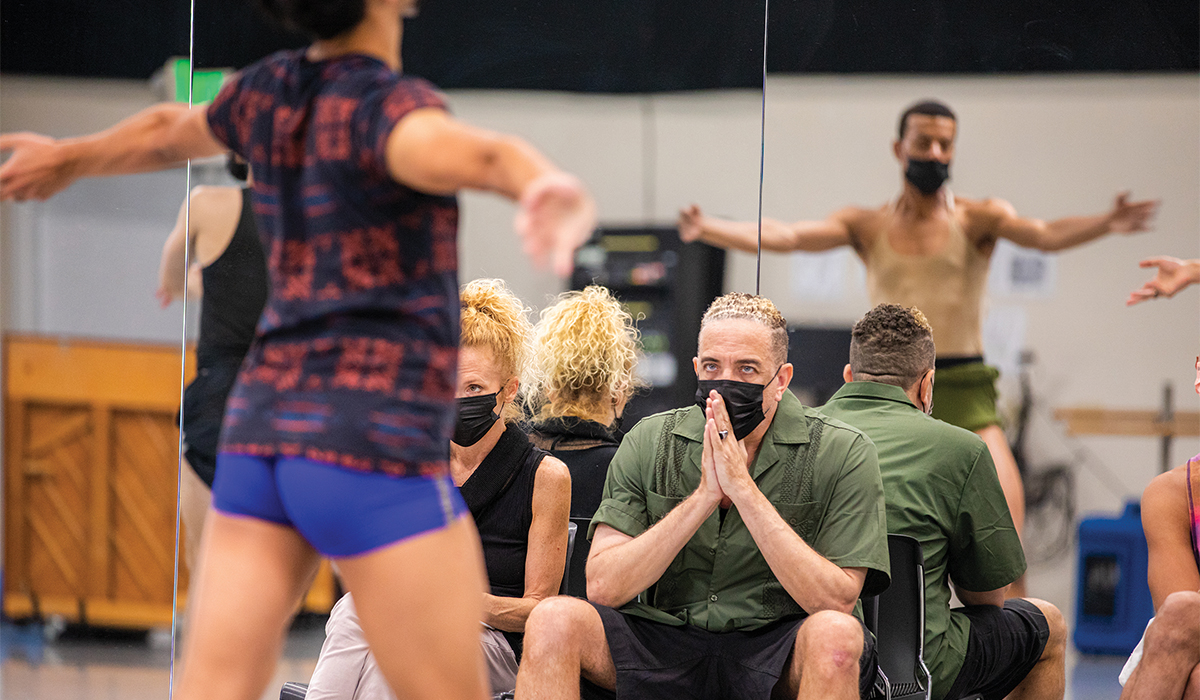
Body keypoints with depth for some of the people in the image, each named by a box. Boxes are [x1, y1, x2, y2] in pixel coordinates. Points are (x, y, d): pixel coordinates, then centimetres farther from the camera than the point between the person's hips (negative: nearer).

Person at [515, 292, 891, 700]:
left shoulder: (842, 454, -6)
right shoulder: (649, 442, 2)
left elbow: (836, 602, -17)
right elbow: (602, 587, -6)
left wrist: (743, 489, -20)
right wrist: (704, 497, -16)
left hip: (780, 652, -2)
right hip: (667, 643, 2)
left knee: (834, 634, -36)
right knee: (554, 619, -23)